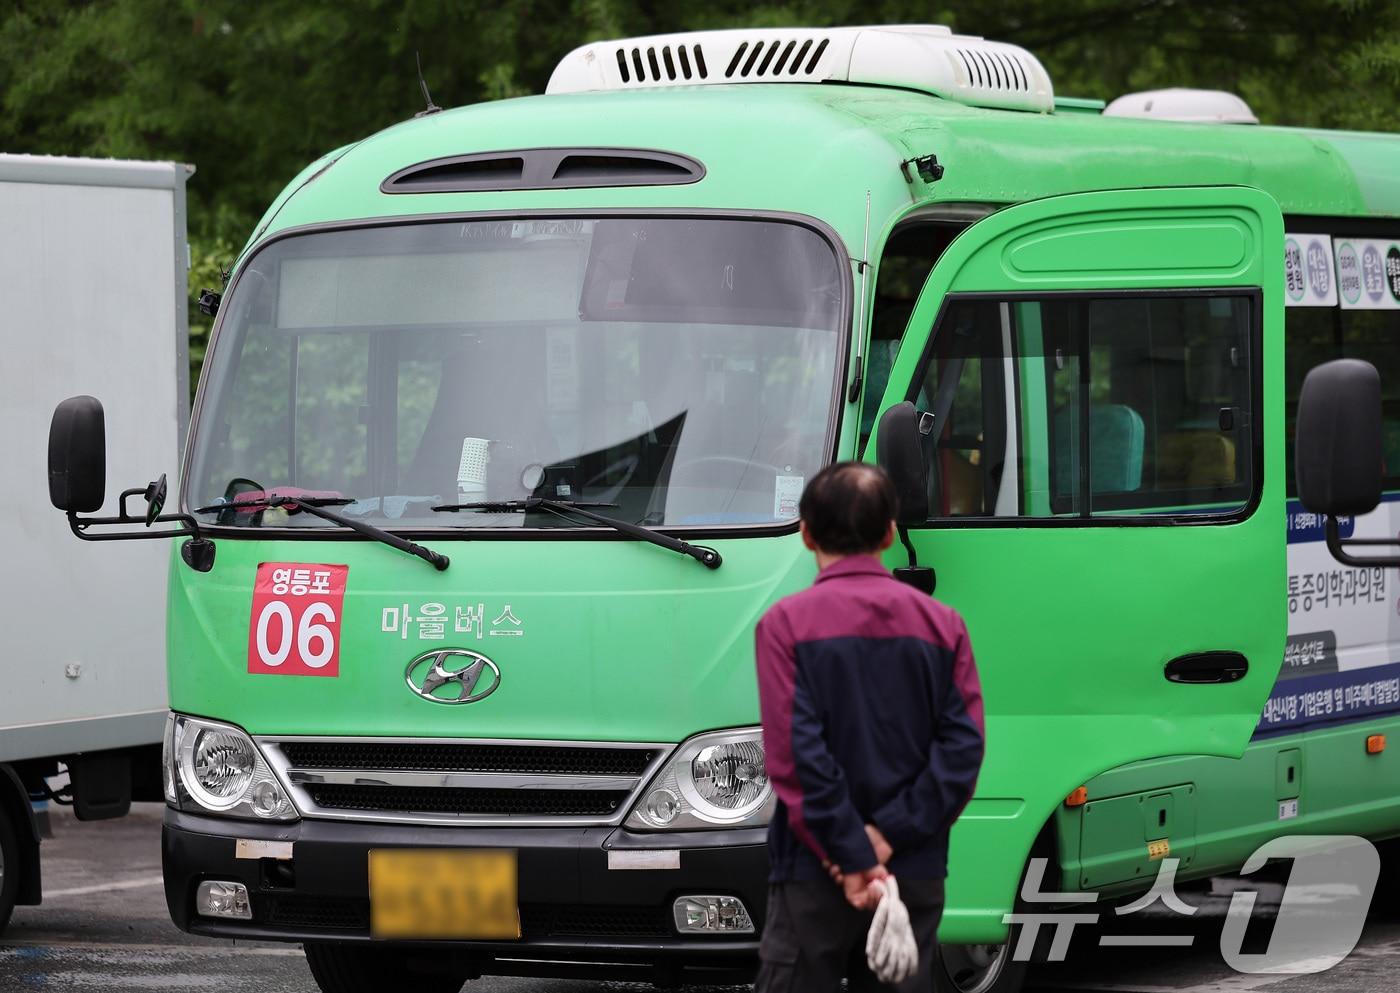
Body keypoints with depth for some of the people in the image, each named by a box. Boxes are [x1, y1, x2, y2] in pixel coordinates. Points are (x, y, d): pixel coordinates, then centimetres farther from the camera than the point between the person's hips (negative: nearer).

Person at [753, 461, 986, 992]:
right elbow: (963, 745, -2)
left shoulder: (787, 624, -6)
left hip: (816, 874, -4)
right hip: (917, 873, 4)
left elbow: (794, 755, -14)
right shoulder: (942, 625, 5)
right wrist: (890, 835, -8)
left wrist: (852, 856, -13)